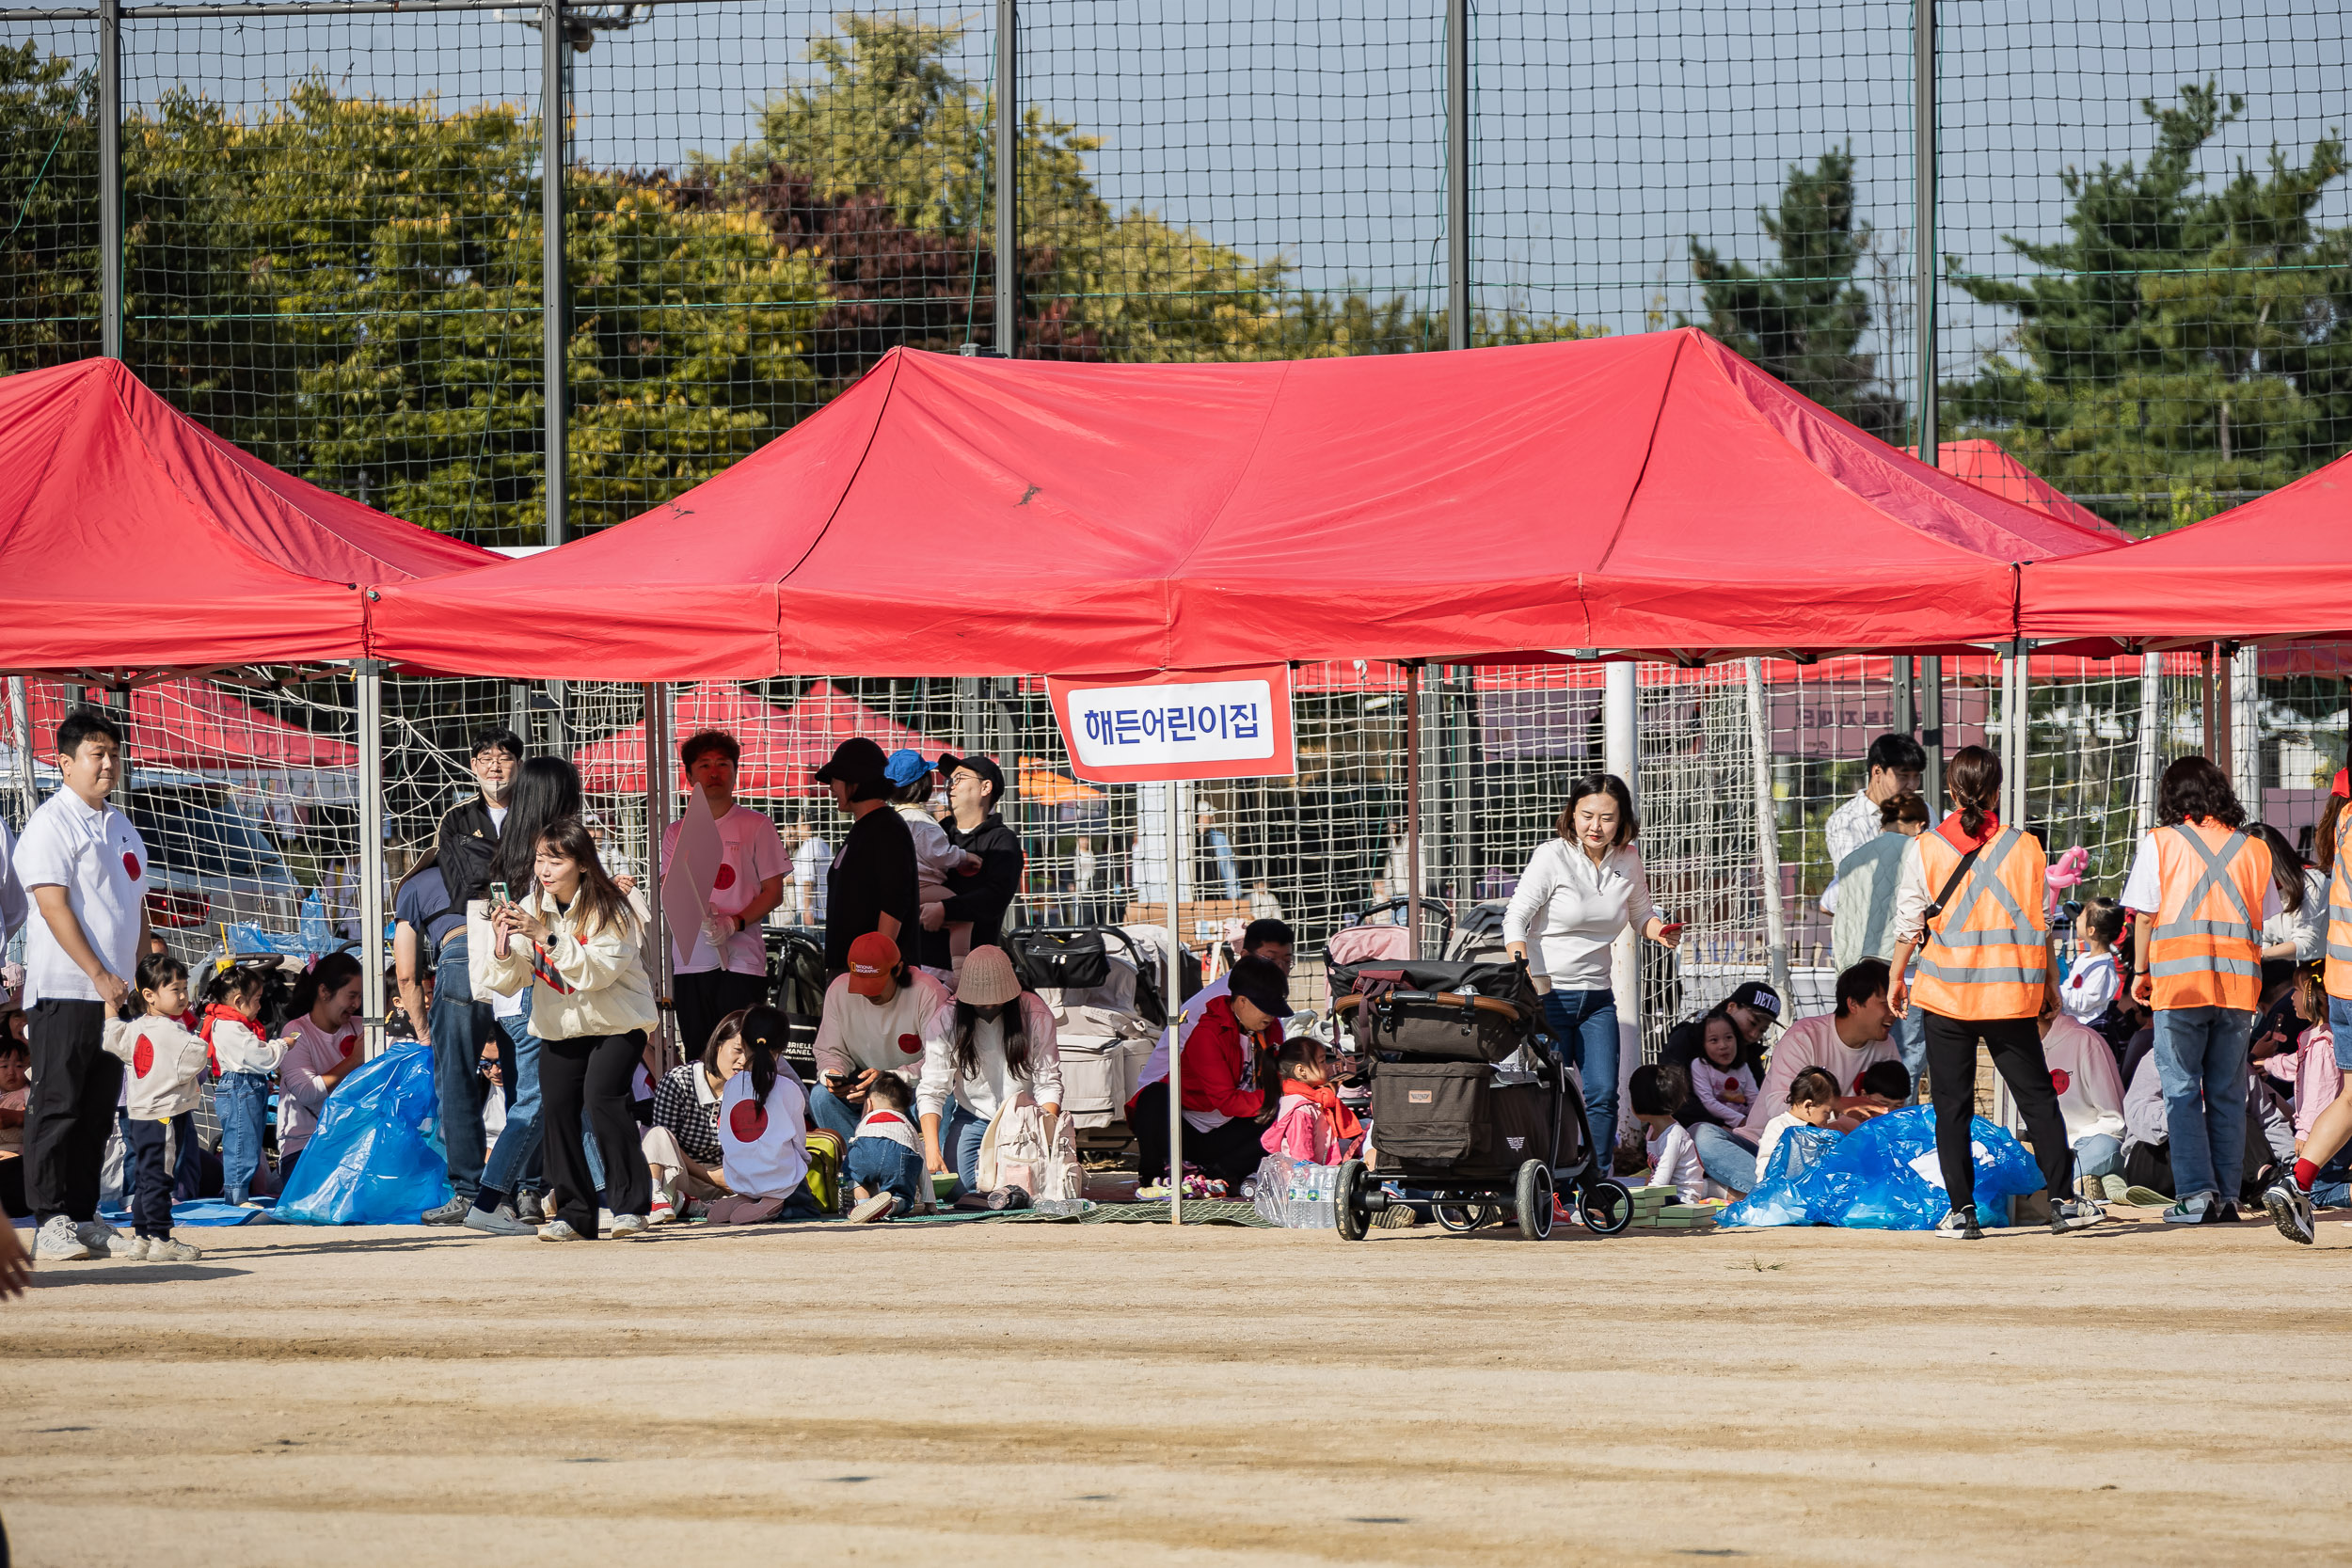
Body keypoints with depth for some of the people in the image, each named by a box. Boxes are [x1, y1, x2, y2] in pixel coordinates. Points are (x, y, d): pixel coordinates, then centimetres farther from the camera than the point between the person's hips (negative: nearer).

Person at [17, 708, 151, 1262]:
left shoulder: (122, 828, 18)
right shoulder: (51, 823, -7)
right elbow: (54, 906, -14)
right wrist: (98, 974, -18)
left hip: (115, 991, 8)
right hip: (63, 989, -8)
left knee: (98, 1111, 9)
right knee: (57, 1106, -7)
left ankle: (84, 1218, 14)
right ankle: (50, 1222, -6)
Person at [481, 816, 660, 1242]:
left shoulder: (609, 909, -15)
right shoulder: (531, 908, -1)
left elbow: (599, 970, -28)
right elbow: (509, 980, -4)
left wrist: (546, 938, -35)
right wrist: (504, 943, -25)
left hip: (616, 1023, -5)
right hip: (559, 1026, 5)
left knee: (602, 1097, -22)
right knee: (558, 1110, -4)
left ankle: (631, 1205, -14)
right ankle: (574, 1214, 6)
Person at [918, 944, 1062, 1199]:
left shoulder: (1035, 1014, -13)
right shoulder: (946, 1021, -13)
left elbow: (1048, 1083, -10)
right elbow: (931, 1090, -14)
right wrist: (932, 1149, -27)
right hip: (972, 1116, 1)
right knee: (956, 1187, -19)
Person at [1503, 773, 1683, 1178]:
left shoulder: (1627, 859, 4)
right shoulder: (1553, 856, -11)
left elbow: (1641, 913, 20)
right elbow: (1515, 917, -15)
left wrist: (1660, 931, -4)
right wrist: (1523, 969, -30)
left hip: (1597, 996, 5)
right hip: (1549, 994, -5)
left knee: (1603, 1096, -4)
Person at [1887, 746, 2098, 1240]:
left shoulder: (1926, 848, -3)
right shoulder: (2026, 846, 0)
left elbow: (1910, 921, 1)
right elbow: (2042, 919, 6)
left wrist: (1897, 976, 14)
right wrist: (2050, 979, 17)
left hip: (1946, 993, -1)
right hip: (2011, 992, 1)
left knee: (1952, 1104, 5)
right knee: (2037, 1097, 9)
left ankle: (1961, 1211, 1)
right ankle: (2063, 1201, 6)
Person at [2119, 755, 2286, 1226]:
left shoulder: (2161, 843, 0)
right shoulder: (2254, 849, 9)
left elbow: (2145, 915, -1)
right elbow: (2265, 918, 9)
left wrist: (2140, 971, 8)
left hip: (2179, 982, -3)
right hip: (2240, 983, 3)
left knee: (2182, 1092, 0)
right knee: (2227, 1094, 9)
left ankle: (2196, 1193, -10)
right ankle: (2226, 1196, 7)